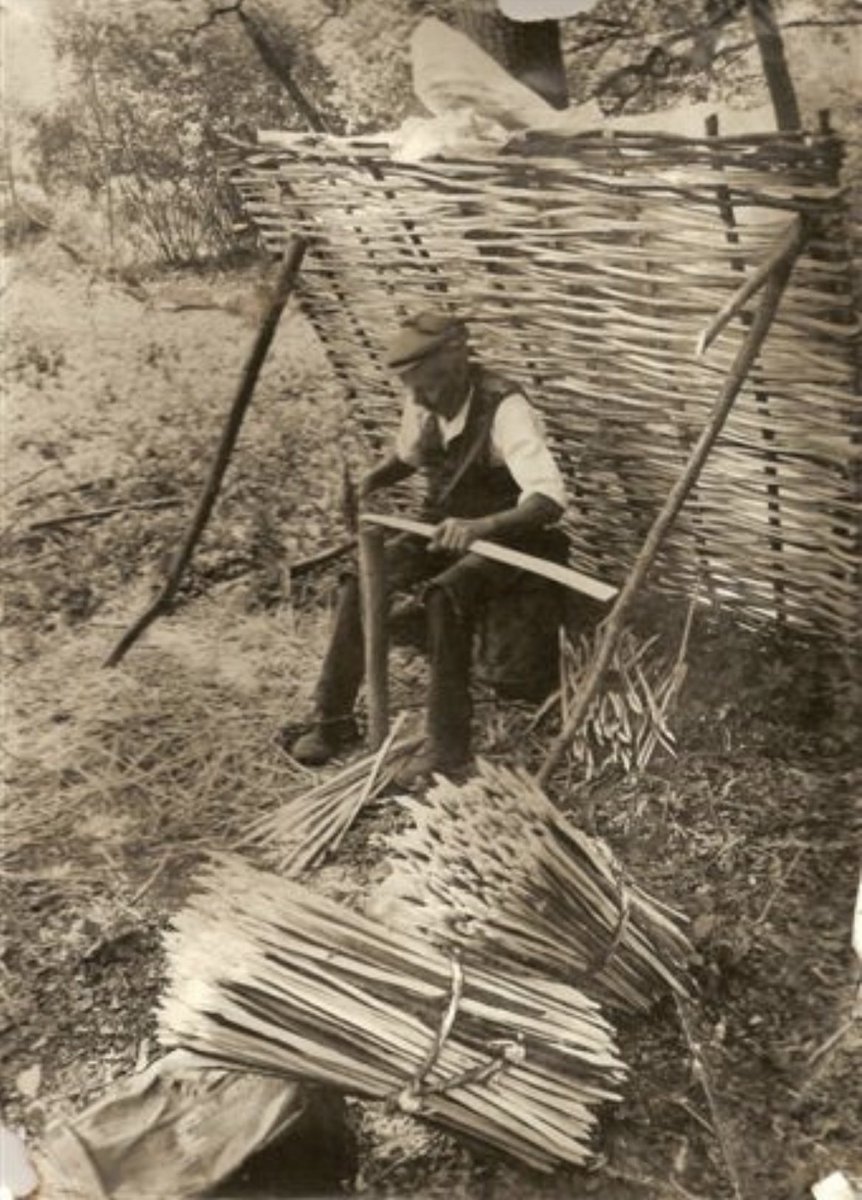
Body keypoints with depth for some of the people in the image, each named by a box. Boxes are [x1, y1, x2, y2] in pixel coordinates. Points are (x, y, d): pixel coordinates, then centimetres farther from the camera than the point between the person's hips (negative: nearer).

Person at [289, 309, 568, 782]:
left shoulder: (504, 409, -26)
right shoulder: (423, 402, -5)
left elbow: (549, 499, -37)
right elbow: (406, 456, 18)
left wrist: (480, 526, -54)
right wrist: (368, 482, -4)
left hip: (504, 535, -6)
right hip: (443, 526, 6)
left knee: (446, 594, -35)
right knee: (361, 578, -16)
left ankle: (447, 748, -25)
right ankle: (332, 718, -4)